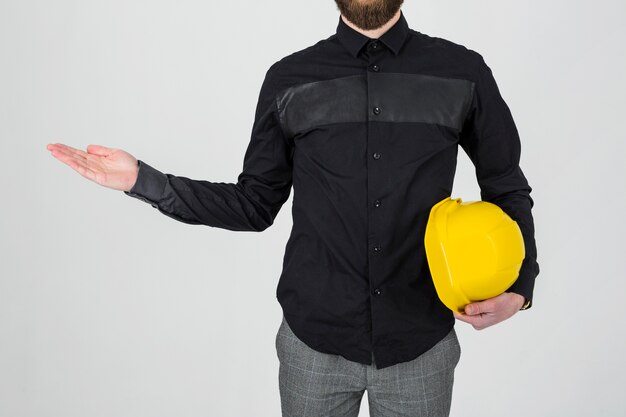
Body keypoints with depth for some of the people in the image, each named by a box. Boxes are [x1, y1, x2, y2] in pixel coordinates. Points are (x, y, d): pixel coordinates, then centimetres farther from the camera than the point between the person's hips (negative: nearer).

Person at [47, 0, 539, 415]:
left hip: (421, 344, 0)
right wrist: (144, 181, -4)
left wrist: (519, 286, -8)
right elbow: (255, 205, 5)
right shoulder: (290, 80, 0)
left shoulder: (462, 73, -1)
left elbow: (509, 191, 8)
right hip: (314, 341, 0)